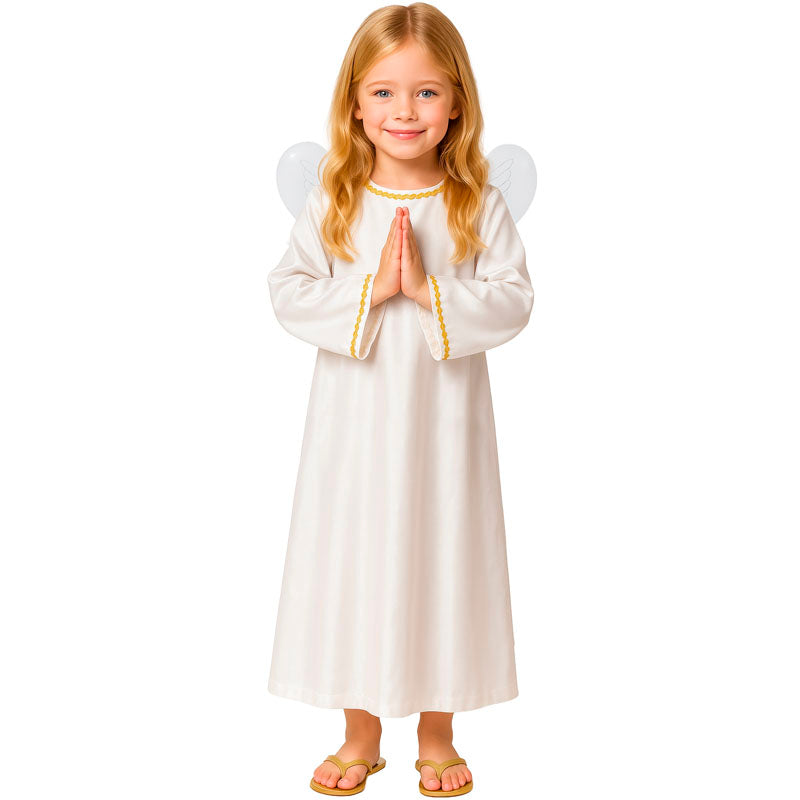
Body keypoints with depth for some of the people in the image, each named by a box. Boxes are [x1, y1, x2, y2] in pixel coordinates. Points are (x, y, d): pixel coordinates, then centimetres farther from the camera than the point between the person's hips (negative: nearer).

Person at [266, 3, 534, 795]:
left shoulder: (480, 206, -4)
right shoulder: (331, 204, -2)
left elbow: (513, 302, -9)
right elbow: (288, 294, -6)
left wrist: (429, 290, -20)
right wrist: (368, 291, -18)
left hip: (442, 420, 0)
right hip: (354, 419, 1)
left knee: (441, 560, 9)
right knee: (354, 562, 9)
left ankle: (436, 736, 31)